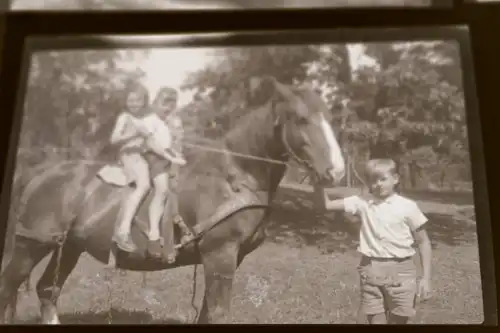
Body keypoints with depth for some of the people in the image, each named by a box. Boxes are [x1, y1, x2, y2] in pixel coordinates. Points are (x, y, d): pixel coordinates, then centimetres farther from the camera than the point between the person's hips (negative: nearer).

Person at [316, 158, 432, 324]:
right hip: (370, 270, 2)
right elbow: (328, 204, 0)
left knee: (399, 320, 4)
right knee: (375, 320, 6)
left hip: (400, 271, -2)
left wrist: (426, 277, -4)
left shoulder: (407, 206, -3)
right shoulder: (362, 203, 3)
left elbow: (423, 242, 1)